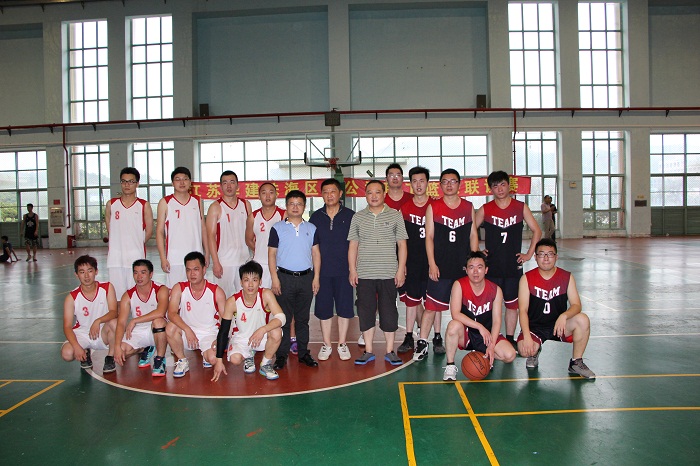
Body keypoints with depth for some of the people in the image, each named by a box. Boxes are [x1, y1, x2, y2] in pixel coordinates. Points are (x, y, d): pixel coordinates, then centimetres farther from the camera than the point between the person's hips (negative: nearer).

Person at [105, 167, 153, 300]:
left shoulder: (144, 205, 3)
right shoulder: (111, 204, 8)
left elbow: (149, 232, 6)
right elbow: (109, 231, 14)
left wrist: (136, 244, 7)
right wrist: (119, 244, 9)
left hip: (136, 258, -2)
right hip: (115, 259, 2)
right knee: (117, 295, 3)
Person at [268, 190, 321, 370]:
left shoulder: (311, 228, 8)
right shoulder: (277, 228, 1)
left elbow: (316, 253, 9)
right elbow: (272, 254, 0)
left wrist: (316, 277, 2)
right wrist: (275, 278, -7)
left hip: (306, 277, 2)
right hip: (285, 277, -2)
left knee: (303, 318, 11)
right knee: (283, 318, 2)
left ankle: (303, 353, 20)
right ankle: (282, 355, 11)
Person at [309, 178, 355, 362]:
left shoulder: (350, 215, 1)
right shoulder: (316, 217, 6)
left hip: (344, 270, -1)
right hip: (322, 270, 2)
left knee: (344, 307, 5)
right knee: (323, 308, 7)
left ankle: (342, 344, 20)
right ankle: (326, 345, 20)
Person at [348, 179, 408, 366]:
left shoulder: (395, 215, 4)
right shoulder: (358, 217, 8)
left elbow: (402, 245, 4)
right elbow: (353, 246, 9)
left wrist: (401, 270, -3)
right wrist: (352, 270, 2)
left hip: (389, 274, -1)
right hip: (364, 274, 1)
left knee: (389, 312, 5)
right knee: (365, 312, 6)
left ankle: (390, 351, 17)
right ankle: (368, 351, 18)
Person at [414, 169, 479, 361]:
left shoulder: (468, 207, 9)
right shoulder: (433, 207, 2)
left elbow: (473, 235, 11)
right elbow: (429, 237, -1)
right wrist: (432, 264, -8)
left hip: (464, 266, 2)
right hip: (440, 267, -2)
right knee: (431, 305, -3)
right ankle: (422, 343, 5)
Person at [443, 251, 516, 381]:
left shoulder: (495, 290, -6)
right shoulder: (459, 285, -13)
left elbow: (496, 321, -8)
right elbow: (455, 314, -24)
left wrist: (491, 346, -19)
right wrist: (480, 326, -29)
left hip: (487, 334, 3)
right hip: (465, 334, -3)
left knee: (510, 355, -20)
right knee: (454, 325, -36)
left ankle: (483, 355, 13)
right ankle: (450, 365, -16)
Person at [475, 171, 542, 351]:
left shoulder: (521, 207, 2)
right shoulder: (485, 209, -1)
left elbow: (537, 231, 8)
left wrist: (529, 254, 2)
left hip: (514, 265, 1)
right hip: (491, 266, -1)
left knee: (512, 303, 7)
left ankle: (510, 339, 19)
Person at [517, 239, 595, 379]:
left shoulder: (567, 277, -3)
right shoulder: (527, 279, -9)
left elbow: (576, 305, -10)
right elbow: (523, 310, -13)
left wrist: (564, 316, -34)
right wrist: (526, 335, -27)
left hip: (559, 325, 2)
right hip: (534, 326, -2)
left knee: (583, 320, -27)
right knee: (524, 350, -30)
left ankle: (576, 363, -5)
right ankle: (535, 352, 12)